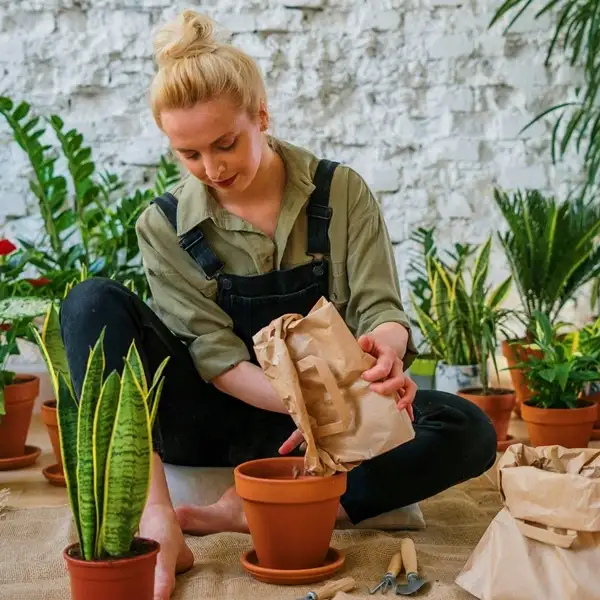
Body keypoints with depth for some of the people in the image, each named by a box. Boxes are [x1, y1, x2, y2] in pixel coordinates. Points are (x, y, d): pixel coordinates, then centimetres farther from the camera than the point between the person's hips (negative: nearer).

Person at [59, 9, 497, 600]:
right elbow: (215, 354, -13)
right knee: (94, 302, -23)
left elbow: (380, 308, -8)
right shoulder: (164, 226, -6)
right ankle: (157, 524, -38)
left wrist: (385, 345, -34)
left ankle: (246, 513, -33)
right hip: (217, 417, 0)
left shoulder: (340, 192, -4)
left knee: (467, 432, -26)